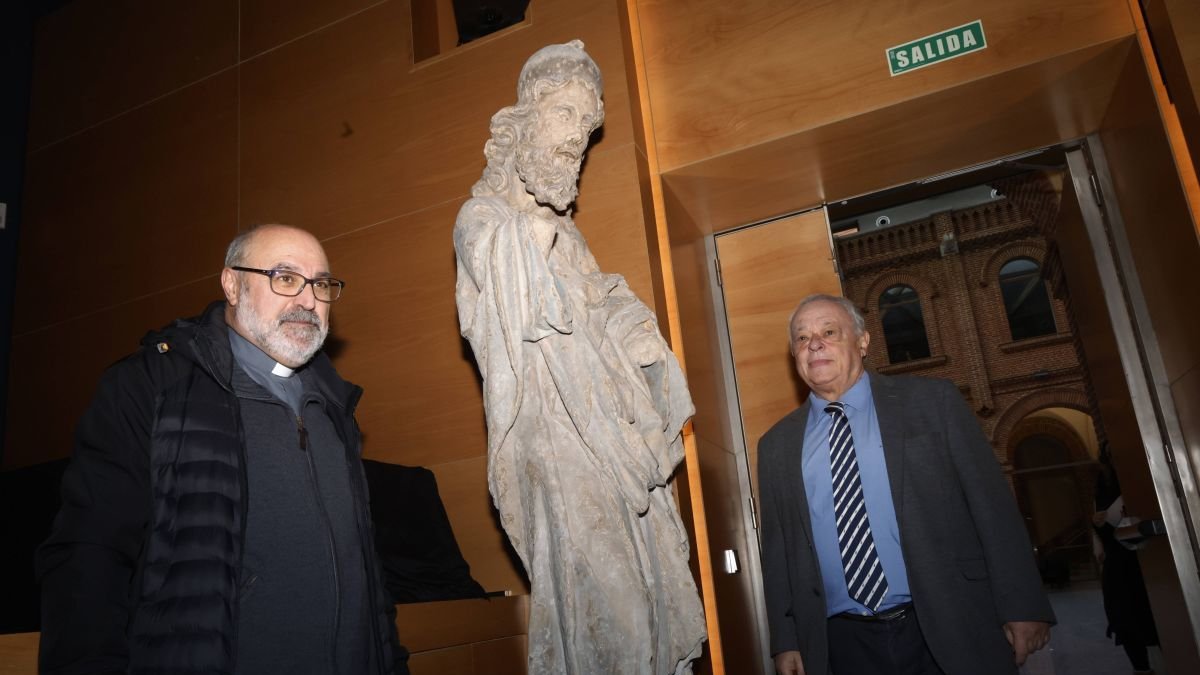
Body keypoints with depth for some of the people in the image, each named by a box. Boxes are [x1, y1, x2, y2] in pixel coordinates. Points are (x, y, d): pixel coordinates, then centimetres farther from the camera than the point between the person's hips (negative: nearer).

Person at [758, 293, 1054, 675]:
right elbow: (777, 547, 7)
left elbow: (990, 504, -2)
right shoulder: (776, 446, 5)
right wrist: (785, 640, 3)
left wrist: (1023, 607, -5)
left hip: (951, 636, -1)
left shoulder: (933, 402, -1)